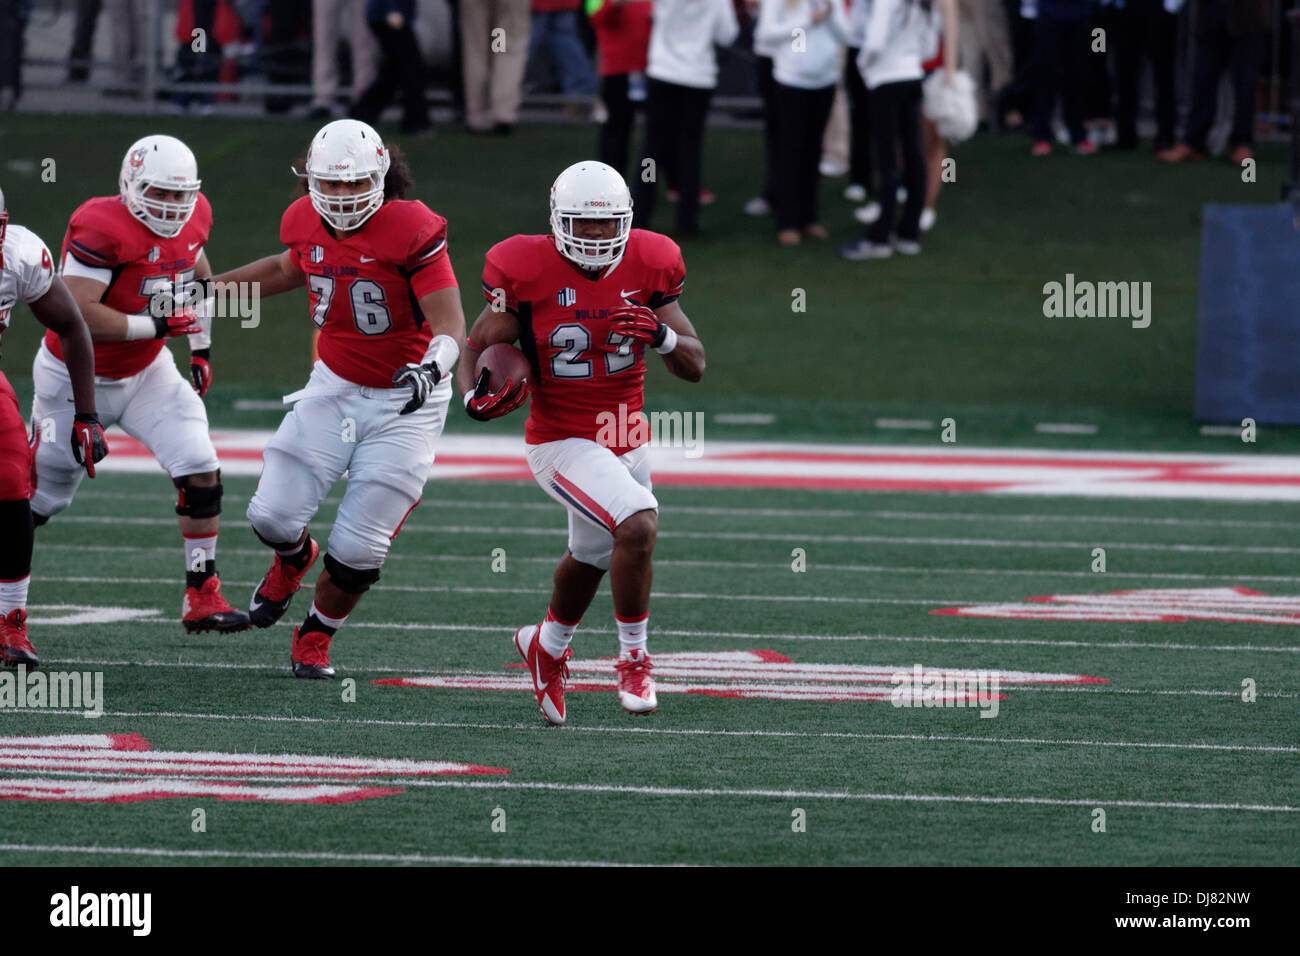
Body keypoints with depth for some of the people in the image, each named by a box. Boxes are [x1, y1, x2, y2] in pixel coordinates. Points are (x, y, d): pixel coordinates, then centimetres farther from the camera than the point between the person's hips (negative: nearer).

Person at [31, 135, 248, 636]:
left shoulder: (192, 219, -6)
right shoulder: (102, 229, -29)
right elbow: (78, 314, -34)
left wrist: (202, 348, 14)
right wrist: (156, 325, -32)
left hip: (145, 373, 6)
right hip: (78, 379, -5)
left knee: (201, 471, -11)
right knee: (41, 496, 9)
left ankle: (202, 595, -4)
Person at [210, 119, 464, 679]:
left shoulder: (410, 230, -22)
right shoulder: (306, 222, -5)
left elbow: (450, 325, -23)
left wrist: (430, 366, -44)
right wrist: (208, 287, 22)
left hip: (403, 401, -4)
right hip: (334, 386, 4)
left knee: (359, 549, -4)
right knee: (273, 516, -3)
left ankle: (316, 637, 24)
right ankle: (293, 560, 36)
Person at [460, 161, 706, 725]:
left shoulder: (646, 265, -6)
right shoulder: (528, 273, -17)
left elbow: (695, 367, -3)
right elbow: (478, 347, -8)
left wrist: (662, 335, -24)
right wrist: (475, 396, -29)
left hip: (627, 441, 6)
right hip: (563, 442, -6)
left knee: (592, 559, 25)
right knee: (638, 525, -28)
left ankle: (547, 646, 55)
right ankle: (633, 658, -9)